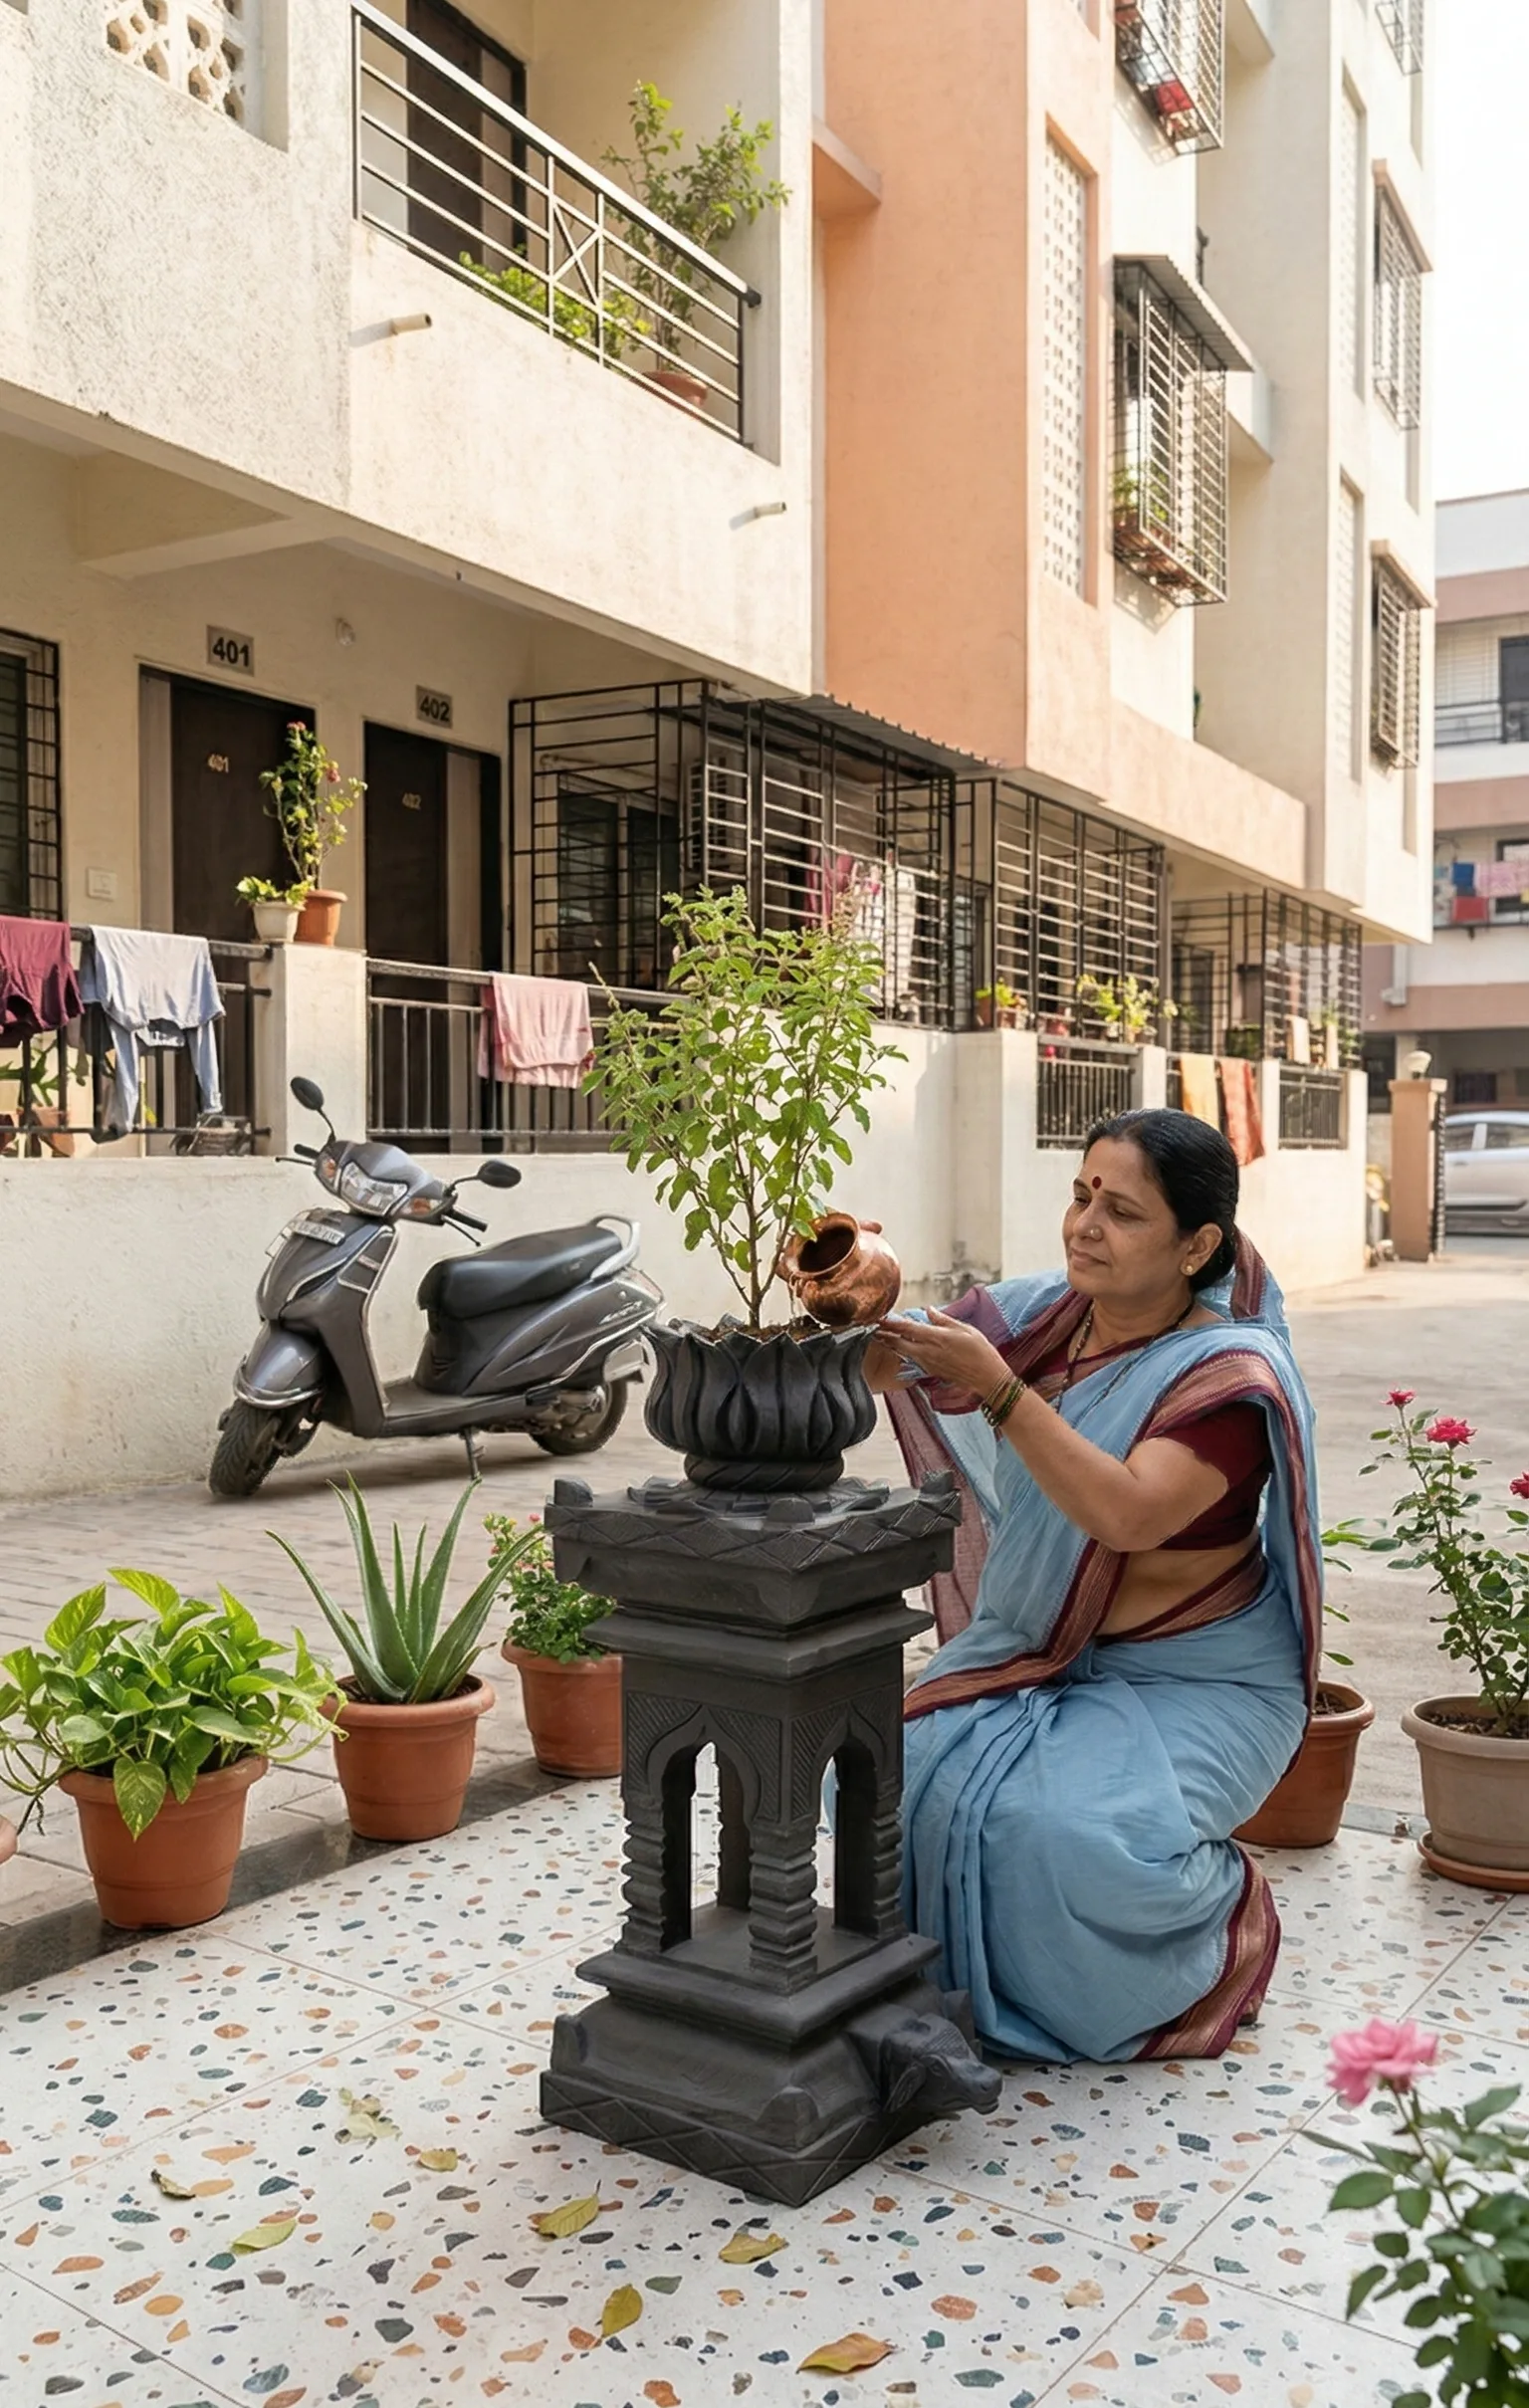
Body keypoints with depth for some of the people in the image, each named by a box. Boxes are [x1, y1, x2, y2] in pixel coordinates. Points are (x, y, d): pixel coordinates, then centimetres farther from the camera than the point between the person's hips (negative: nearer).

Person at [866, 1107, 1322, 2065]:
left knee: (1072, 1830, -28)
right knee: (918, 1768, -19)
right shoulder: (1044, 1315, -2)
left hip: (1190, 1676, -5)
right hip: (1035, 1653, 5)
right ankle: (978, 1981, 12)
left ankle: (1225, 1931, 7)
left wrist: (995, 1386, -38)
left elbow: (1128, 1515, -34)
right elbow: (886, 1369, -7)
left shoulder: (1233, 1374, -18)